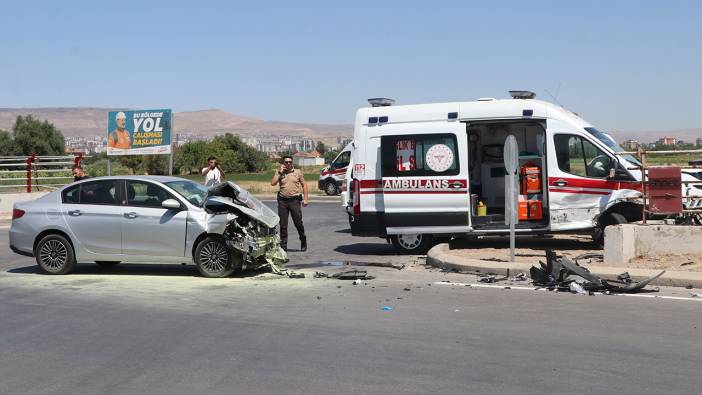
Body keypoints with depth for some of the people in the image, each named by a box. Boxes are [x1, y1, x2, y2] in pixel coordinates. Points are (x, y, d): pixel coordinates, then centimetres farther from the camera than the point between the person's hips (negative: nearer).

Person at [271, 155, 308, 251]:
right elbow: (273, 183, -5)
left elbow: (304, 185, 8)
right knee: (283, 225, 4)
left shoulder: (297, 172, 7)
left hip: (295, 200, -1)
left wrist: (305, 199, 0)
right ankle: (283, 245, 12)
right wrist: (280, 172, -7)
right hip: (283, 201, 1)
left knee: (298, 223, 0)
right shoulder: (279, 173, 8)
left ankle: (303, 243, 20)